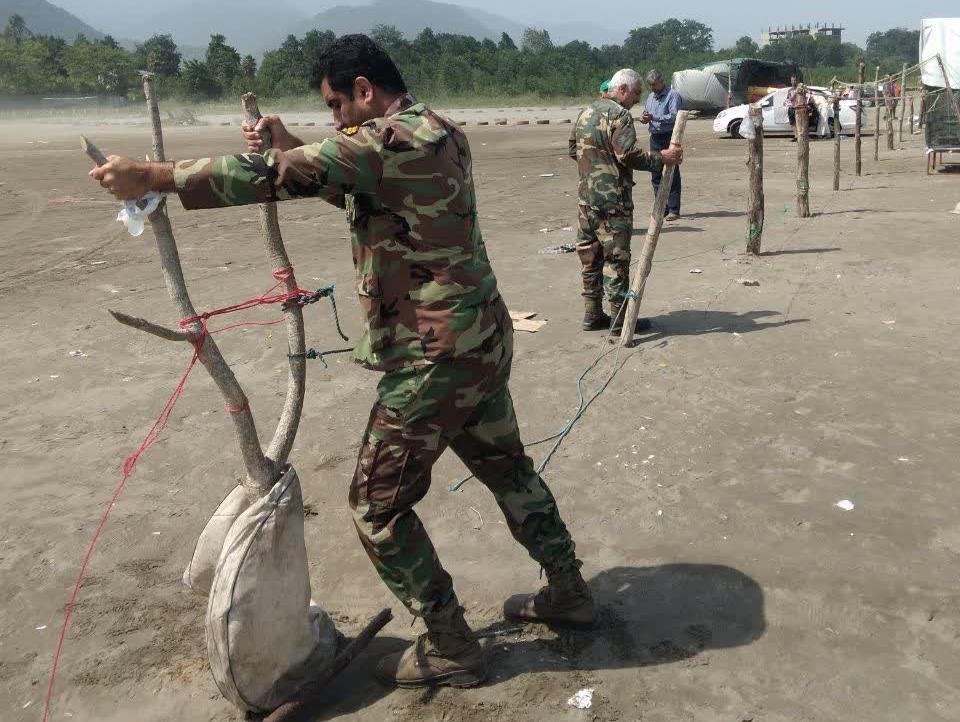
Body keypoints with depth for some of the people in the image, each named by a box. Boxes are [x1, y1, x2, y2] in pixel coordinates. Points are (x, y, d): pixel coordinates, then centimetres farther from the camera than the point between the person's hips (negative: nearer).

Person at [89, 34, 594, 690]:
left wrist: (153, 178, -17)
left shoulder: (392, 140, -17)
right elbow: (360, 189, 24)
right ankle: (569, 592, 39)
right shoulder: (438, 134, 12)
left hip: (436, 358, -9)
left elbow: (280, 177, -23)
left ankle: (449, 648, 16)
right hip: (483, 339, 10)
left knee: (379, 506, 4)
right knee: (507, 468, 23)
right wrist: (293, 147, 16)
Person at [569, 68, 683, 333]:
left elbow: (573, 149, 22)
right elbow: (629, 155, -21)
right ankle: (620, 317, 5)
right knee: (616, 257, -1)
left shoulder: (586, 112, 14)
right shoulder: (619, 114, -12)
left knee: (590, 256, 12)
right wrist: (661, 158, -15)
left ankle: (592, 313, 19)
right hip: (612, 199, -8)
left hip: (586, 197, 8)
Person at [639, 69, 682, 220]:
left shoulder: (673, 95, -7)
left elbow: (674, 116, -18)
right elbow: (646, 113, 24)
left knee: (672, 174, -6)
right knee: (655, 174, 10)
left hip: (669, 137, -8)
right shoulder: (651, 96, 16)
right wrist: (644, 119, 0)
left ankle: (674, 210, -4)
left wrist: (653, 117, -24)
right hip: (655, 138, 8)